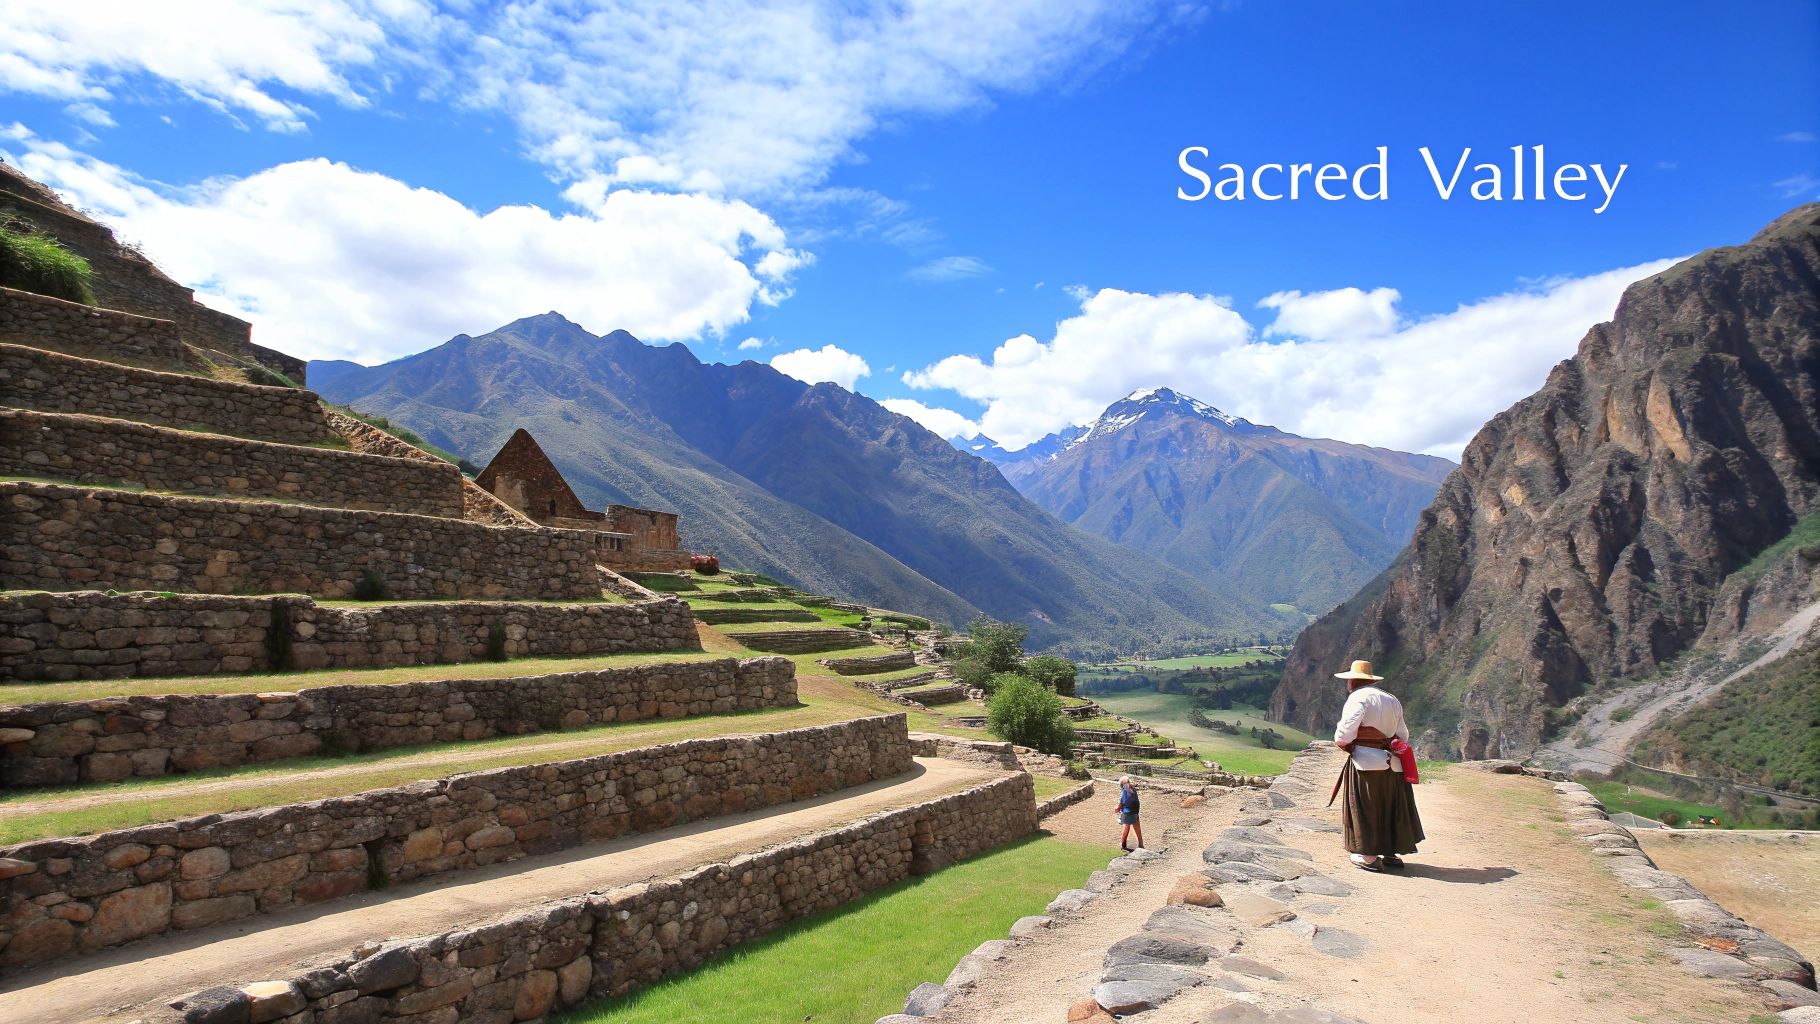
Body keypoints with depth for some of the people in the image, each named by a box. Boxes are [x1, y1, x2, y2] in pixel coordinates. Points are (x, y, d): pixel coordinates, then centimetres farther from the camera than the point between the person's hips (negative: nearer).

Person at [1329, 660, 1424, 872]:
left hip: (1366, 764, -7)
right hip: (1391, 766, 7)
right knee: (1390, 807, 15)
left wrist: (1345, 745, 1)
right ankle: (1392, 853, 24)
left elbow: (1343, 736, -19)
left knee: (1365, 809, 3)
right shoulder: (1392, 701, 14)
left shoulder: (1358, 698, -10)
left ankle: (1368, 857, 9)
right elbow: (1403, 736, 17)